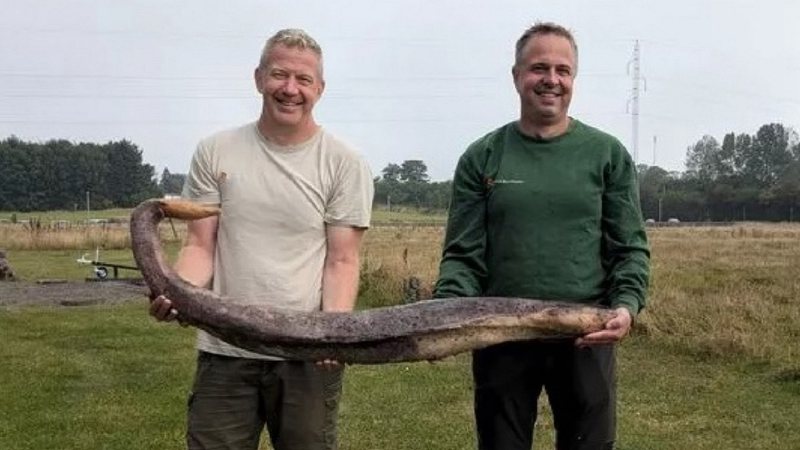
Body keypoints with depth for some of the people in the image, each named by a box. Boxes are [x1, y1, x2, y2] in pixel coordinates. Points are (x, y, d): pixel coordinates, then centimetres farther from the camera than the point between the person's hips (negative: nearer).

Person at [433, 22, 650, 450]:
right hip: (500, 338, 0)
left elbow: (631, 248, 2)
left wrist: (627, 306, -16)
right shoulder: (482, 157, 4)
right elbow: (463, 254, 0)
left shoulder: (607, 154, 4)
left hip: (586, 337, 0)